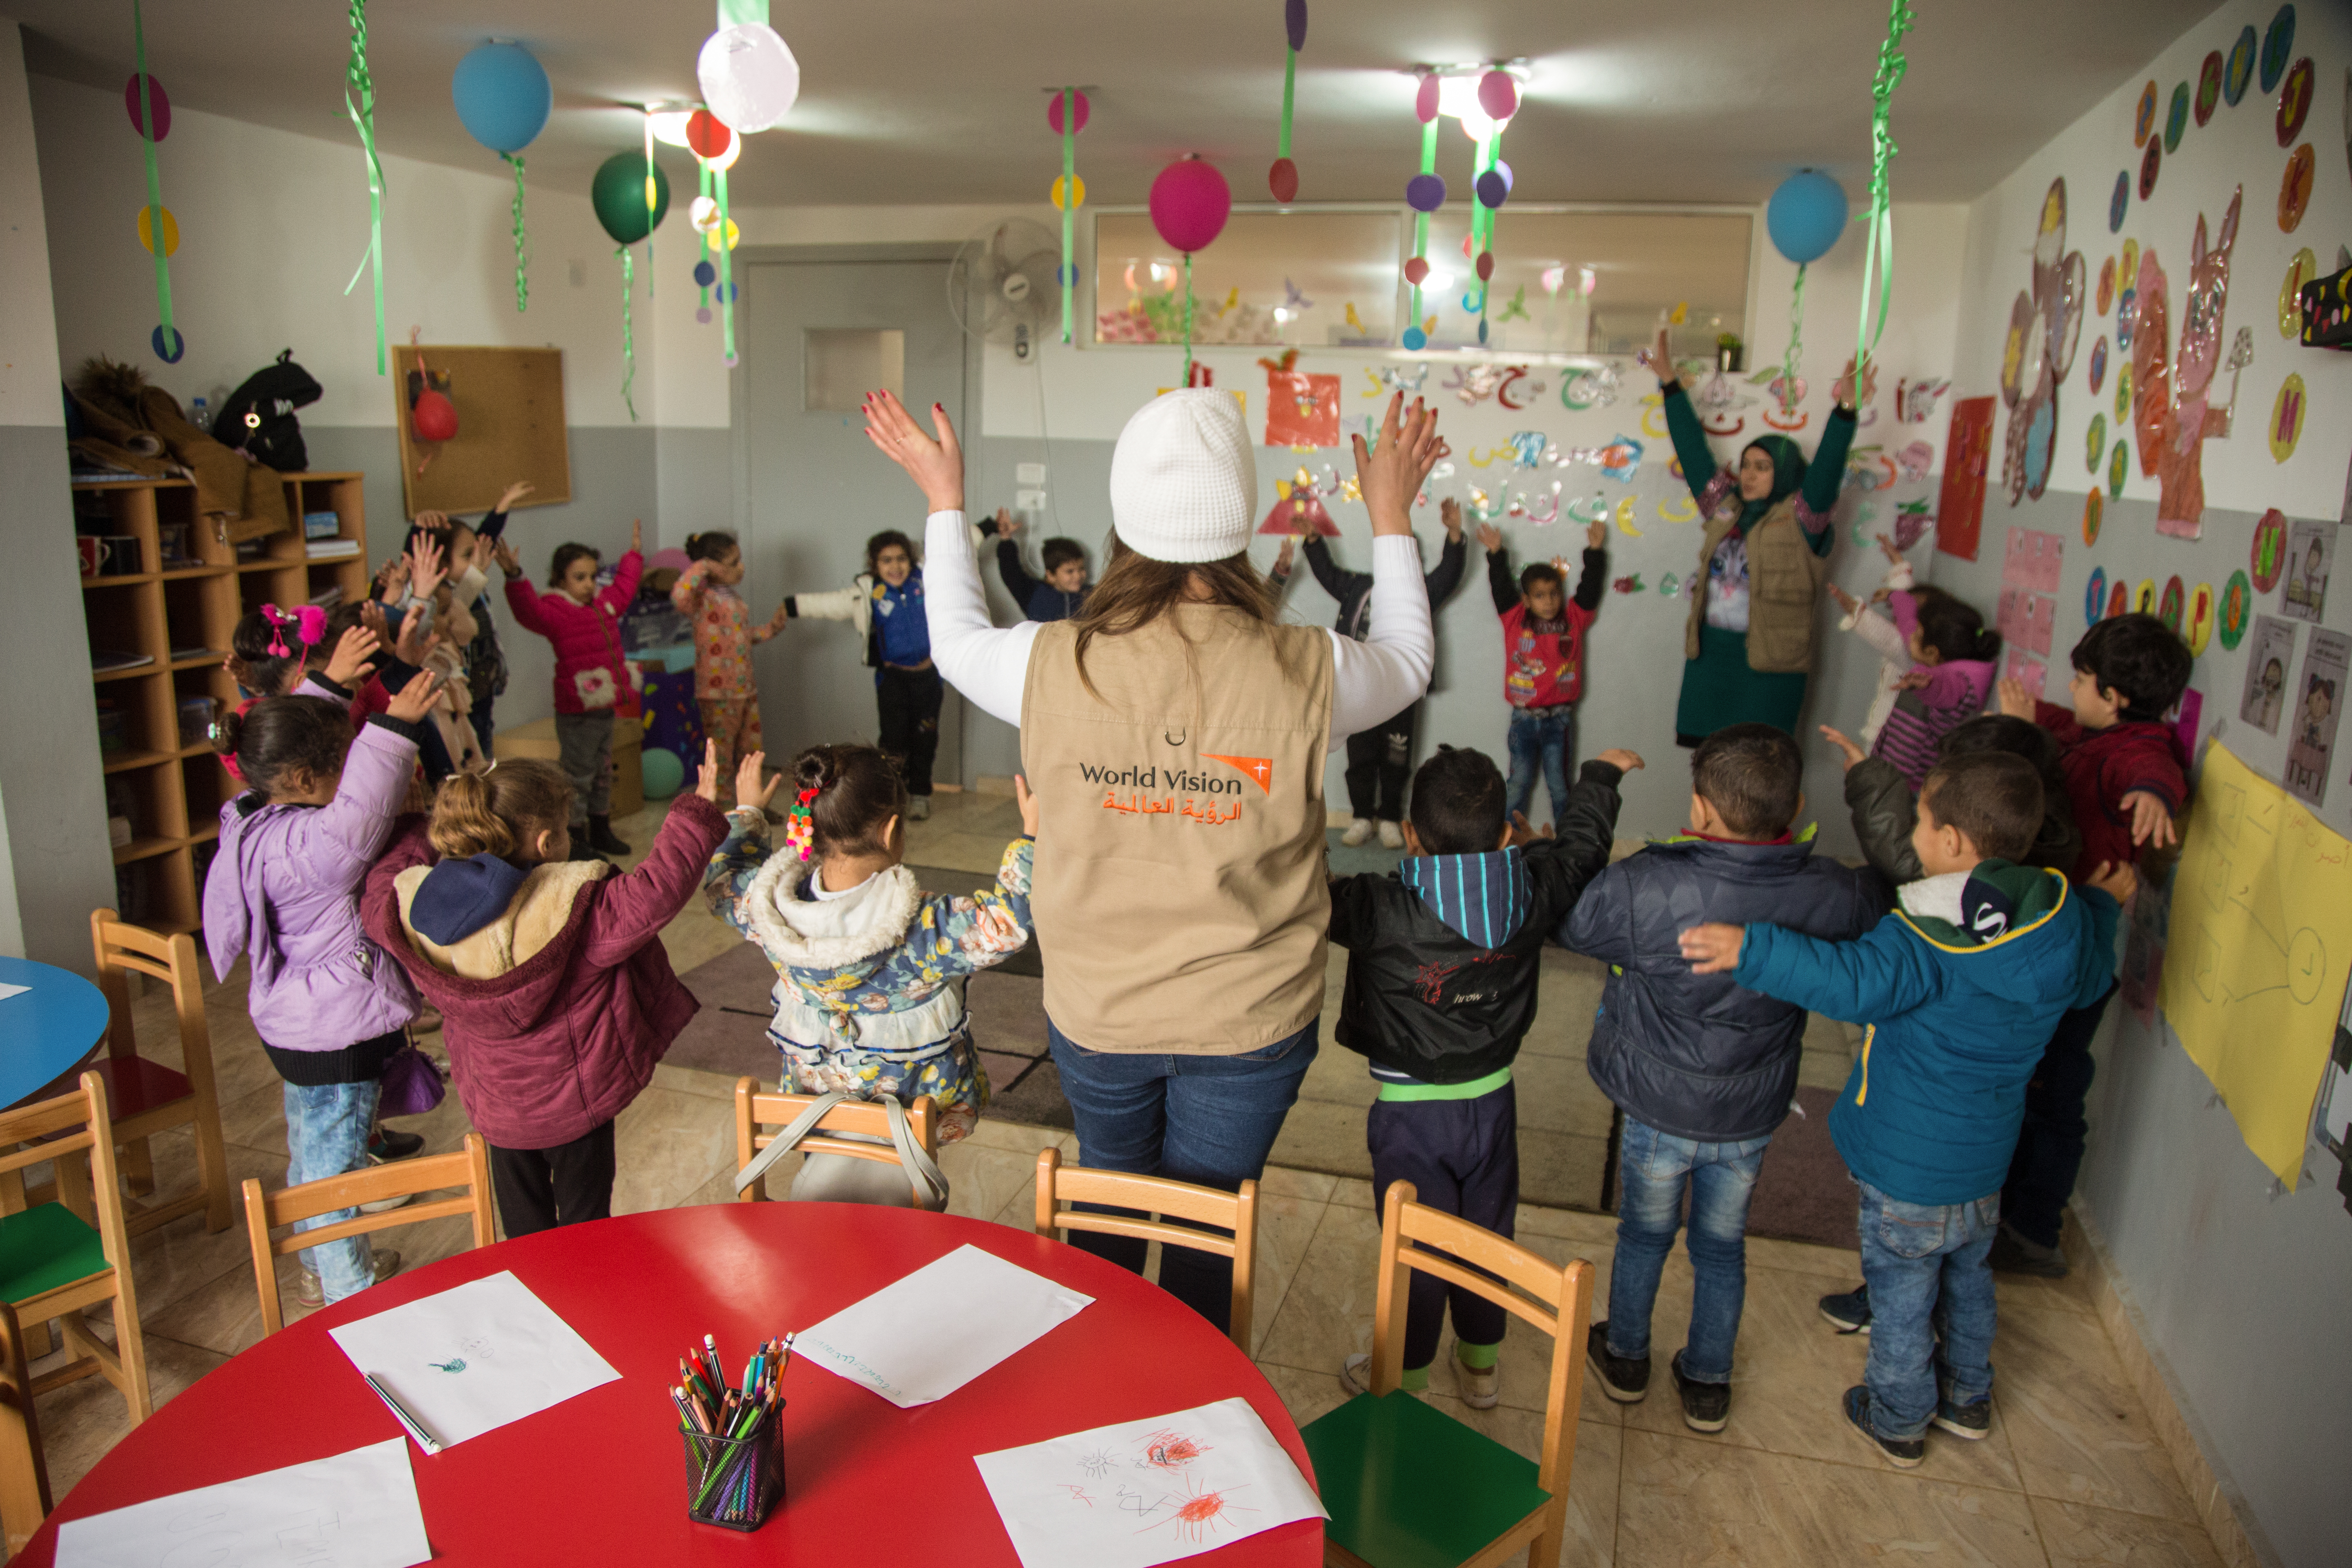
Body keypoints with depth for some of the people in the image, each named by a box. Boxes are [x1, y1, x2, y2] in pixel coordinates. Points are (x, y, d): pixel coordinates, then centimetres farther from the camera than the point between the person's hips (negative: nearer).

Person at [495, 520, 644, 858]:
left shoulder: (605, 603, 10)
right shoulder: (556, 612, -15)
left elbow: (625, 586, 30)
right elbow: (529, 609, -35)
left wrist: (635, 554, 40)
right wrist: (514, 577, -51)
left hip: (605, 707, 8)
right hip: (576, 712, -8)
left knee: (603, 771, 18)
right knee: (579, 776, -1)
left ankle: (601, 830, 31)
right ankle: (575, 839, 8)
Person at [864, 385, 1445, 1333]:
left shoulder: (1053, 666, -18)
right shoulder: (1308, 673, -20)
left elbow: (959, 642, 7)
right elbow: (1407, 660, 5)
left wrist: (944, 500, 18)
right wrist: (1391, 517, 18)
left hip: (1094, 1014, 2)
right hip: (1250, 1024, -2)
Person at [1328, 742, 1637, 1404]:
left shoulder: (1384, 913, -28)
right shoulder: (1532, 896, -13)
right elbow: (1582, 842, 6)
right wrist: (1600, 774, 24)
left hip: (1412, 1114, -4)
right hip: (1492, 1100, 4)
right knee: (1487, 1236, 22)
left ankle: (1405, 1381, 30)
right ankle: (1481, 1365, 41)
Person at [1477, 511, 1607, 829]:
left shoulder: (1573, 621, 1)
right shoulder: (1515, 621, -2)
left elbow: (1590, 589, -5)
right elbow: (1501, 588, -10)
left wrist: (1595, 552, -16)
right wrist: (1496, 554, -22)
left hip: (1558, 719, 0)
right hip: (1523, 718, 0)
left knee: (1558, 784, 8)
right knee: (1519, 783, 11)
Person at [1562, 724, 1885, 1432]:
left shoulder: (1643, 889, -30)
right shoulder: (1832, 895, -21)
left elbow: (1567, 922, -14)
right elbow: (1892, 904, 2)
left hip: (1659, 1110, -2)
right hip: (1752, 1116, 2)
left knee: (1643, 1234, 23)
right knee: (1722, 1246, 23)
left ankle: (1625, 1359, 45)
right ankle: (1707, 1386, 42)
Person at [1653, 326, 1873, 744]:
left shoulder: (1799, 520, -2)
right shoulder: (1725, 508, 11)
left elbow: (1826, 468, -17)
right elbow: (1692, 449, 14)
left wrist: (1846, 408, -32)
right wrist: (1669, 381, 14)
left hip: (1769, 661, -5)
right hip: (1709, 652, 5)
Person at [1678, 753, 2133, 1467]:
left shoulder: (1928, 941, -30)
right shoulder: (2063, 922, -8)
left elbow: (1852, 980, -46)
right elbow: (2092, 977, 14)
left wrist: (1753, 951, -47)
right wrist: (2103, 908, 31)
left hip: (1908, 1164, -7)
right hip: (1987, 1156, 7)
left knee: (1901, 1293, 14)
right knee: (1967, 1275, 29)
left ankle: (1899, 1421, 33)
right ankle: (1968, 1398, 49)